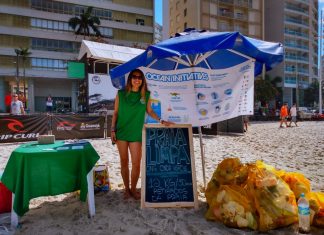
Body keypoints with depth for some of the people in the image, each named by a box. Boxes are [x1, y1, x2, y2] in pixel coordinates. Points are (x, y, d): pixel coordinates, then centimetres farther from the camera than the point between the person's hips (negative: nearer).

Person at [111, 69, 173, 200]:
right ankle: (126, 189, 23)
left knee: (136, 164, 0)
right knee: (124, 162, 7)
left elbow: (150, 111, 10)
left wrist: (161, 121, -2)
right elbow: (115, 113, 4)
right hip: (121, 132, 0)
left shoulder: (146, 95, 3)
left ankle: (133, 189, 21)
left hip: (136, 133, 1)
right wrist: (113, 130, -1)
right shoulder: (121, 94, 1)